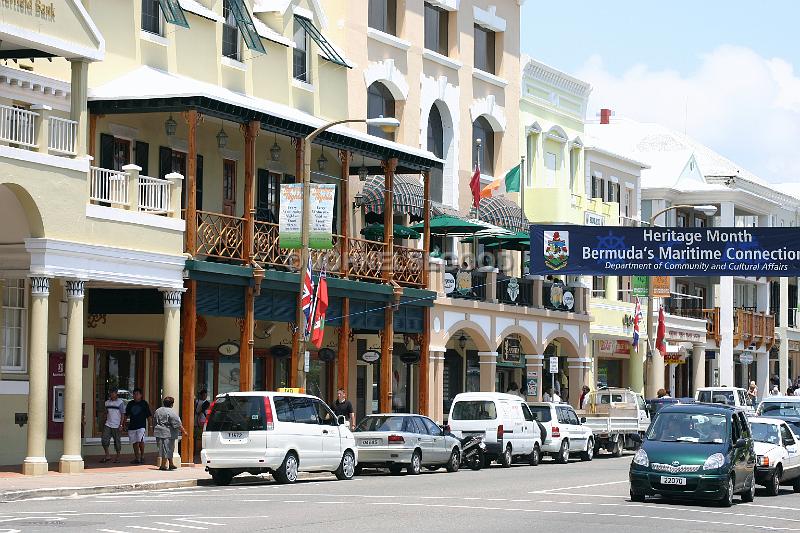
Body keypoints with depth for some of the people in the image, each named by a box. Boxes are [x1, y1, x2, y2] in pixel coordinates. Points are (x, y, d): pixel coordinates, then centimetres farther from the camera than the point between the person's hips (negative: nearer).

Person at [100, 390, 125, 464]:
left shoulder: (120, 402, -4)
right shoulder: (107, 402, 11)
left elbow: (122, 414, -5)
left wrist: (121, 425, -11)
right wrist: (104, 423, 17)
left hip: (116, 426, -5)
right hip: (108, 425, 5)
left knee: (117, 441, 1)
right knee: (104, 439, -7)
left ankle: (118, 457, 11)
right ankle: (107, 455, 2)